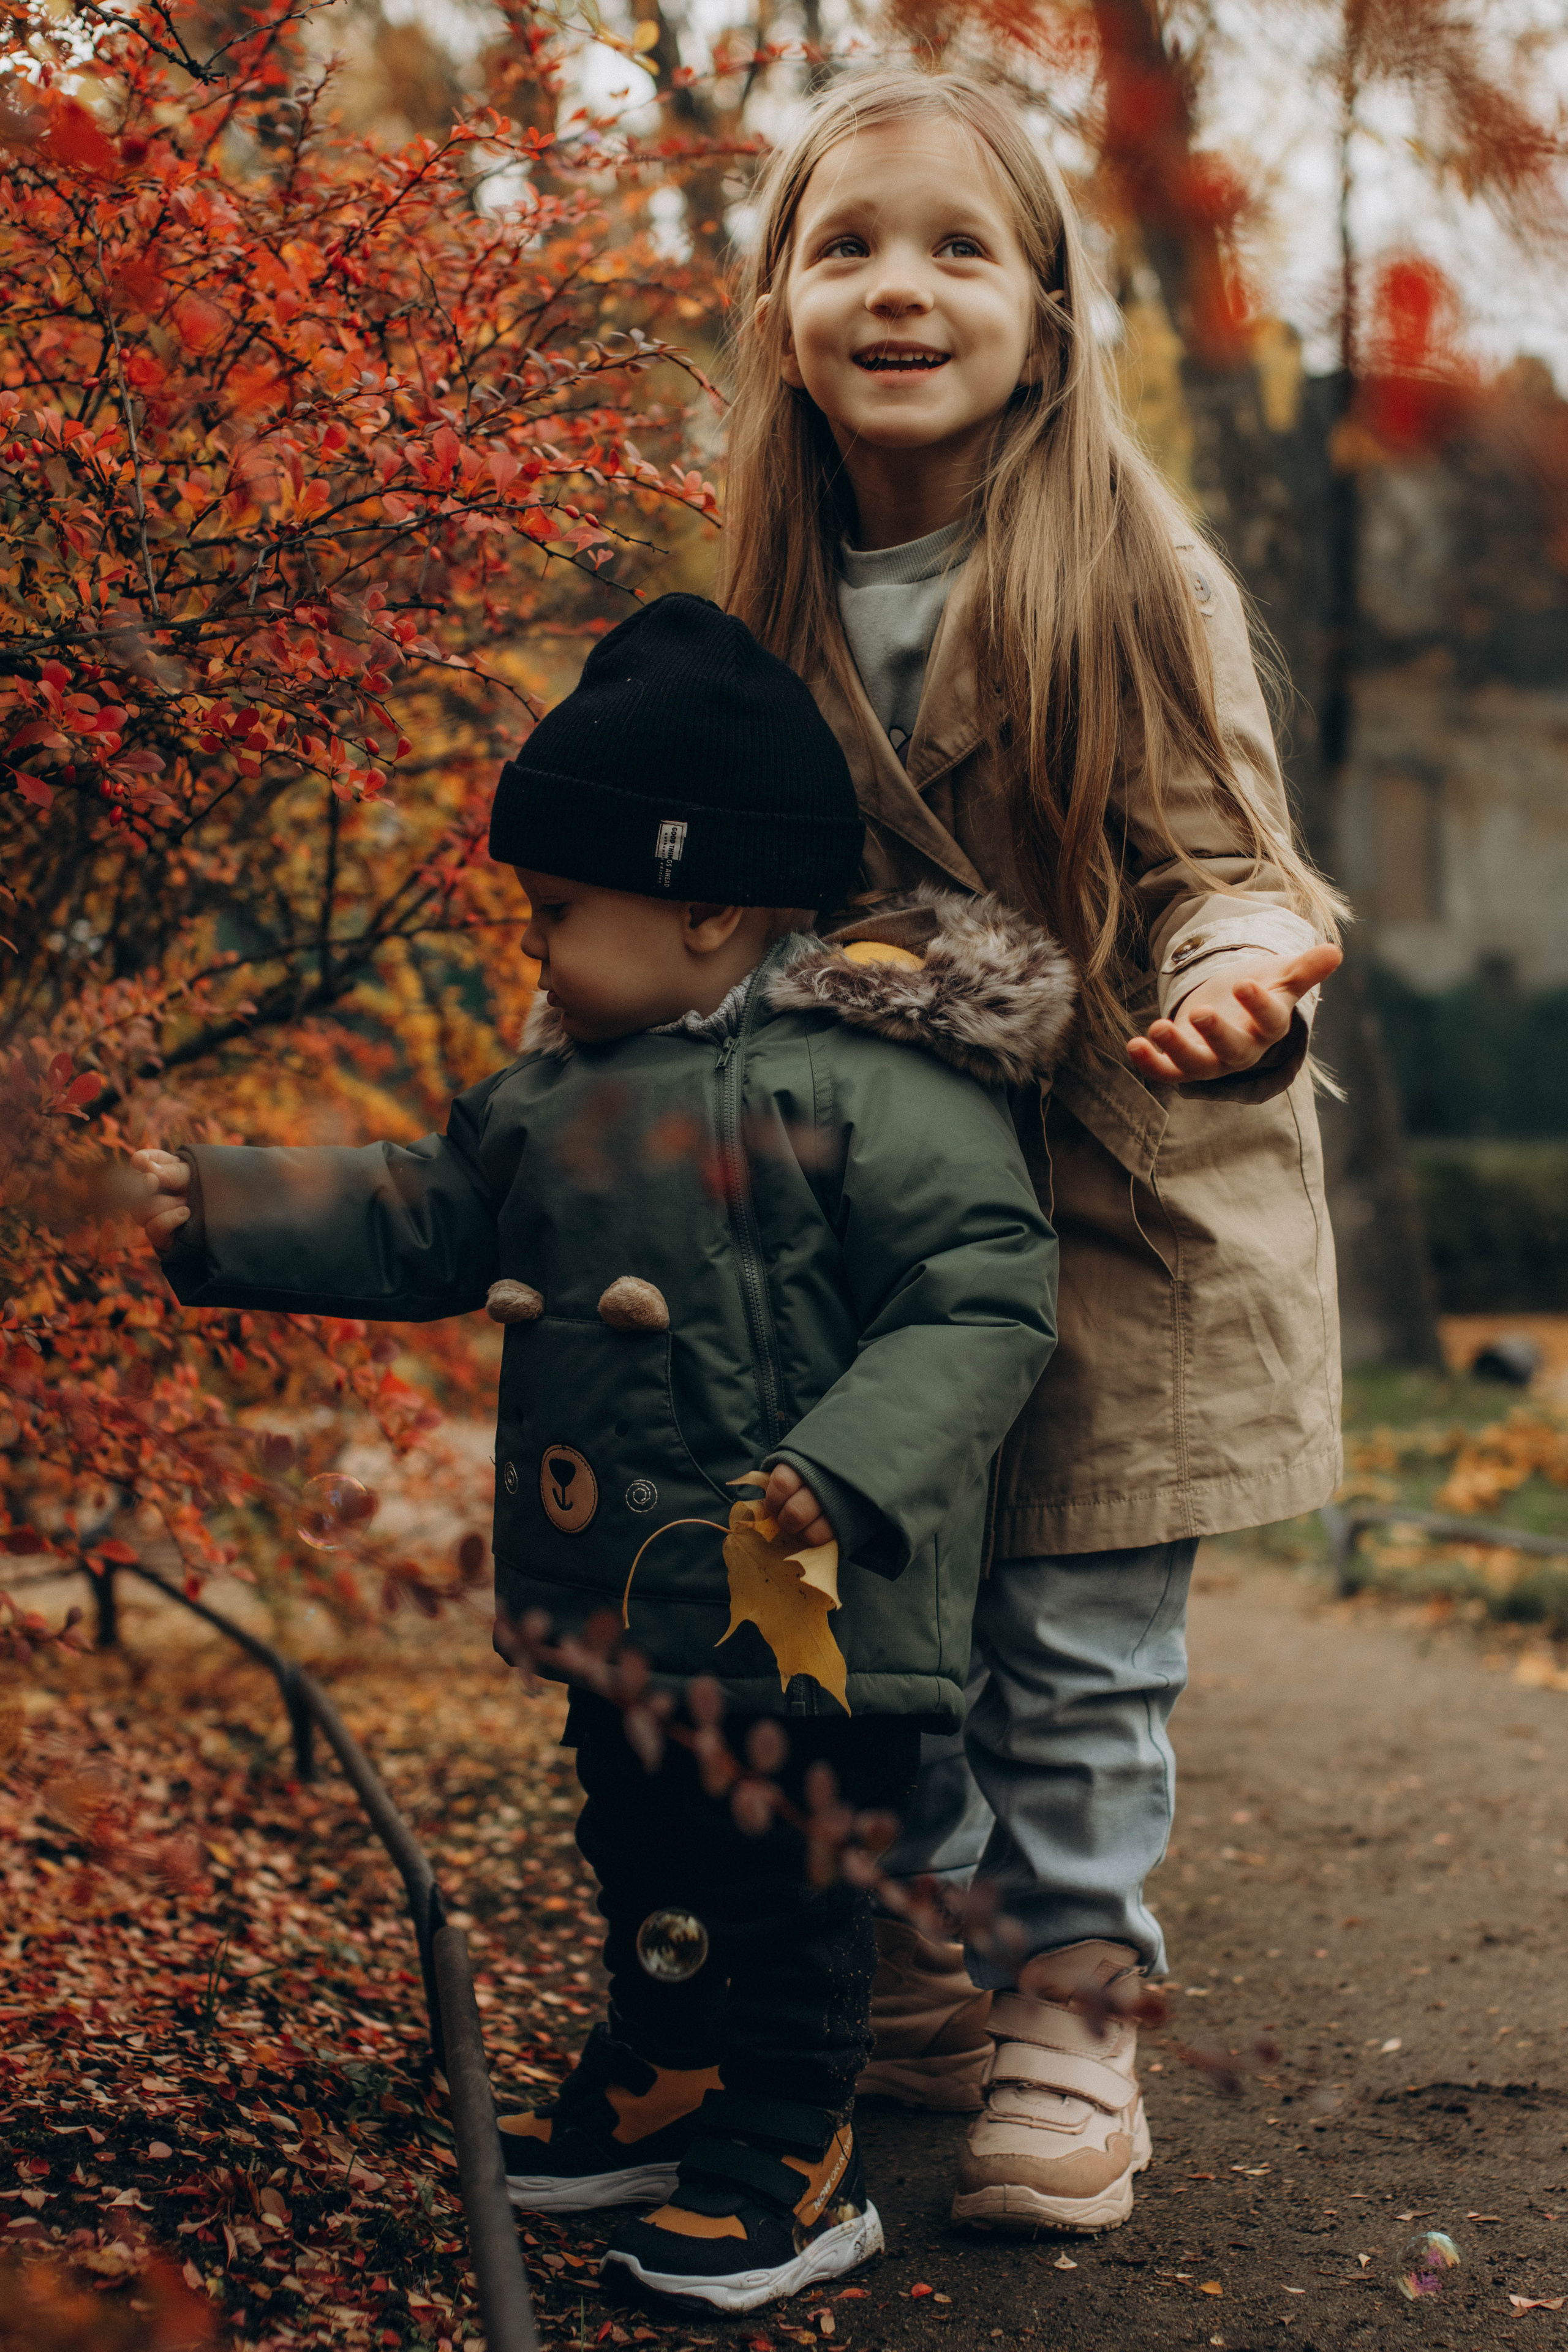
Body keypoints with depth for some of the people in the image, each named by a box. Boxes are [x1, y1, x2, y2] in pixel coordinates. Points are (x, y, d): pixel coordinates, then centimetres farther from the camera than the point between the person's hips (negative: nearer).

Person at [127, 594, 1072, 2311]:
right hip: (619, 1602, 8)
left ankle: (790, 2162, 21)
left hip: (801, 1612, -8)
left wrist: (846, 1475, -30)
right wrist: (214, 1213, 11)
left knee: (780, 1882, 4)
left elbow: (982, 1304, -19)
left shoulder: (876, 1086, -17)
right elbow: (421, 1220, 17)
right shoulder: (551, 1095, 8)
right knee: (641, 1852, 22)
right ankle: (658, 2084, 43)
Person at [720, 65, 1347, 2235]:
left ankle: (1068, 2017, 20)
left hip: (1120, 1199, -4)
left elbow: (1214, 862, -11)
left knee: (1082, 1648, 2)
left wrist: (1235, 979, -31)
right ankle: (912, 1972, 32)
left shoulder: (1137, 581, -12)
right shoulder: (779, 601, 2)